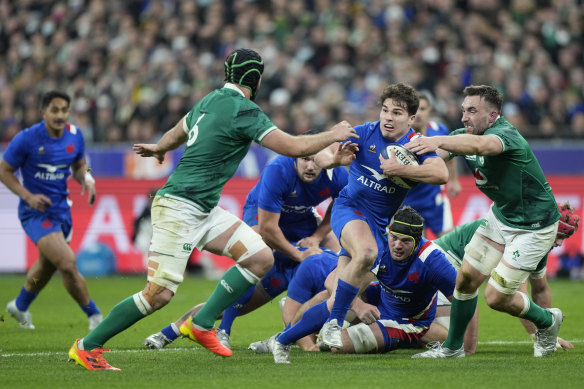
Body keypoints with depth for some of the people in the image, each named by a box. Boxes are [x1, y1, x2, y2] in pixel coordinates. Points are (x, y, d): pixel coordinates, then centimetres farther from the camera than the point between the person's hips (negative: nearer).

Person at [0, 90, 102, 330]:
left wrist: (86, 179, -9)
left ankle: (20, 307, 49)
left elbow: (79, 166, 15)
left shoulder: (74, 135, -2)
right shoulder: (27, 139, -17)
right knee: (67, 263, -20)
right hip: (36, 212, -7)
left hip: (61, 209, 7)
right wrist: (28, 196, -20)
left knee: (46, 266, 23)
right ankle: (95, 316, -5)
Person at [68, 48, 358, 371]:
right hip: (179, 208, -10)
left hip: (205, 210, 10)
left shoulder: (210, 101, 13)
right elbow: (293, 147, -17)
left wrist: (158, 148, 52)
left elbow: (174, 135, 30)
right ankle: (87, 347, -1)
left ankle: (201, 324, 7)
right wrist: (333, 135, 0)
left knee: (261, 258, 2)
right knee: (159, 294, -13)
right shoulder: (243, 110, -15)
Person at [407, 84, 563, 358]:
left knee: (496, 297, -6)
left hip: (533, 227, -8)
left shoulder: (506, 135, -32)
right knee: (466, 278, 4)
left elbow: (482, 145, -55)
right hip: (500, 216, 8)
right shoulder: (464, 136, -5)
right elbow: (433, 155, -14)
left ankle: (547, 320, 21)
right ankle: (453, 347, 22)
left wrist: (439, 141, -70)